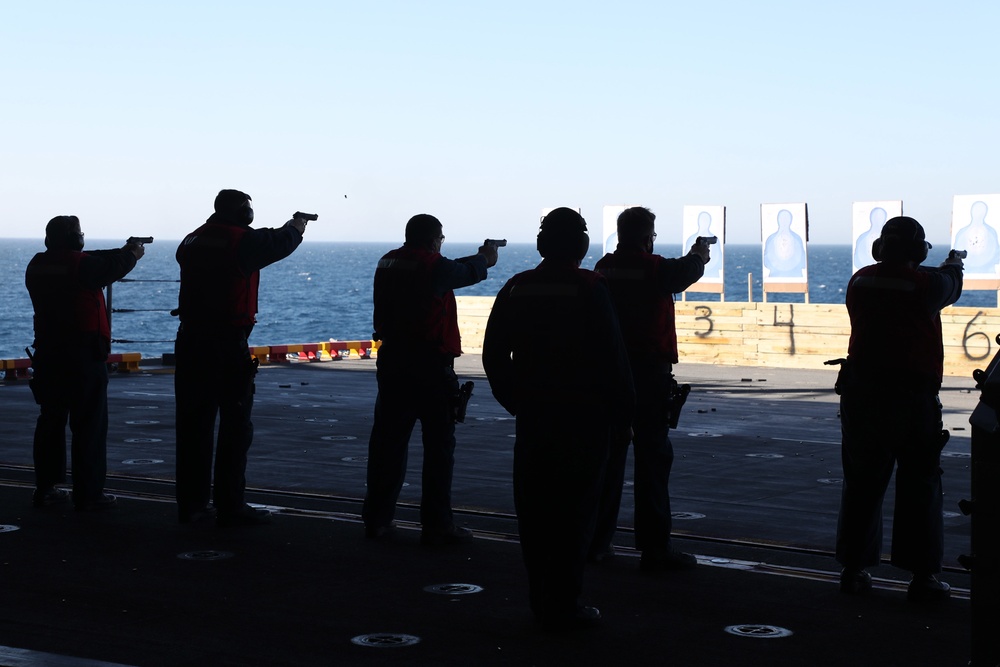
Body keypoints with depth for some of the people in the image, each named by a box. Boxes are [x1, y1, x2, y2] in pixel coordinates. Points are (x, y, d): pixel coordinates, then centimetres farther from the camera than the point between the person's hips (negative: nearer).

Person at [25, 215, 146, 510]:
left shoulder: (37, 265, 7)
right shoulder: (80, 264, -16)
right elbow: (111, 269, 0)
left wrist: (122, 252, 23)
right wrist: (132, 255, 22)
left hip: (47, 353, 7)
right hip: (83, 354, -7)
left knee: (51, 420, 14)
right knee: (89, 424, -2)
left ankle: (45, 488, 16)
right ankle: (88, 493, -2)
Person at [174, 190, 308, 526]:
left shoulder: (192, 241, 10)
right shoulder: (242, 240, -10)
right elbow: (280, 242, 5)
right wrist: (296, 226, 28)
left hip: (190, 340, 7)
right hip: (228, 344, -7)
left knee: (194, 423, 11)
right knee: (235, 425, 0)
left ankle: (191, 502, 16)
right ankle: (230, 505, 1)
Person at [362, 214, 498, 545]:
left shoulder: (388, 263, 8)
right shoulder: (434, 266, -13)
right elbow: (466, 272, 6)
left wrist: (477, 259, 32)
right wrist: (484, 259, 29)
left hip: (392, 360, 7)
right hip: (430, 365, -7)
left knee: (388, 440, 12)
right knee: (439, 444, 0)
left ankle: (376, 518, 17)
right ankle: (437, 525, 1)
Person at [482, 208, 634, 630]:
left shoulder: (516, 289, 5)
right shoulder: (589, 289, -10)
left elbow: (493, 355, 9)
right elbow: (612, 356, -12)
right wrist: (622, 410, -2)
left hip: (532, 416, 5)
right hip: (584, 416, -5)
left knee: (534, 511, 11)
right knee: (575, 509, -1)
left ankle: (541, 600, 18)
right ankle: (563, 607, -1)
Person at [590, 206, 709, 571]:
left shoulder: (603, 269, 5)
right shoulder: (655, 268, -12)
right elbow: (686, 273, 1)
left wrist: (691, 257, 33)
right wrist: (699, 256, 25)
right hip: (649, 373, -6)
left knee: (609, 455, 13)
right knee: (653, 457, -3)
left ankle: (597, 540, 18)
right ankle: (654, 548, -4)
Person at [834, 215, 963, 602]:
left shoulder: (860, 281, 3)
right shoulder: (926, 283, -8)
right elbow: (950, 289, 12)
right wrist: (954, 267, 37)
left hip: (861, 392, 4)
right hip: (912, 396, -4)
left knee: (862, 482, 11)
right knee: (920, 486, 2)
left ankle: (854, 568, 15)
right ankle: (922, 575, 3)